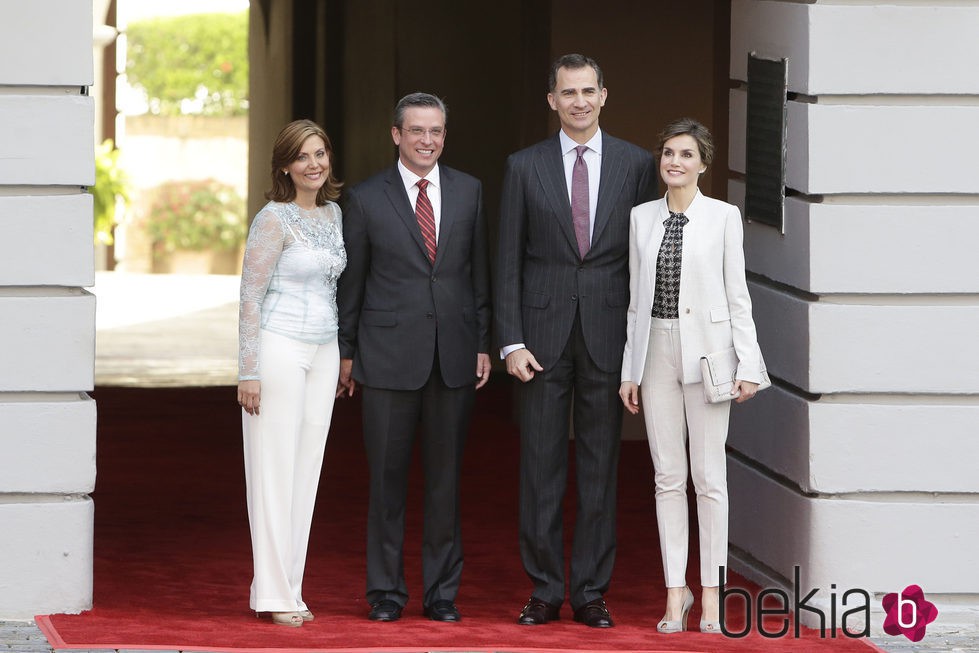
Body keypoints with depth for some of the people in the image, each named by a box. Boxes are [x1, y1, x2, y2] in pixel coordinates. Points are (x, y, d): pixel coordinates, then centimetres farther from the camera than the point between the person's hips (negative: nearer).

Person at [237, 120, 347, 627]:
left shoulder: (333, 214, 11)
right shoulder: (273, 219, -10)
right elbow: (251, 297, -11)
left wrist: (343, 357, 18)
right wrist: (249, 372, -15)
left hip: (323, 352, 7)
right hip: (279, 350, -7)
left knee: (306, 470, 7)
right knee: (275, 470, -5)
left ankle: (288, 590, 11)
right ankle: (273, 594, -3)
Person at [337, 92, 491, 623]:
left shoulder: (468, 191, 7)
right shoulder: (367, 199, 1)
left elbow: (479, 273, 10)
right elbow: (351, 281, 4)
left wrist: (483, 343, 6)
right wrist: (346, 351, 4)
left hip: (454, 355, 2)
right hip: (388, 355, -2)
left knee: (445, 477, 6)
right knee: (387, 476, 2)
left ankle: (441, 592, 12)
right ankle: (386, 592, 10)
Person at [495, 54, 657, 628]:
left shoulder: (636, 165, 5)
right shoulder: (525, 168, 4)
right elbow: (509, 261, 4)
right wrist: (512, 342, -4)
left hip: (608, 336, 0)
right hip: (544, 333, 0)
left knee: (601, 466, 3)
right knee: (541, 466, 2)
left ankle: (593, 592, 9)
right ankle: (545, 591, 9)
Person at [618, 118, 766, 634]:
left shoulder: (722, 217, 0)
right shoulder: (642, 218, 9)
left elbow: (737, 296, -1)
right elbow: (636, 298, 12)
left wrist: (748, 365, -6)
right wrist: (630, 369, 9)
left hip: (706, 350, -3)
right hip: (657, 351, 3)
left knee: (708, 475, -2)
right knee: (668, 478, 4)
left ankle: (710, 592, 4)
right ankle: (676, 592, 8)